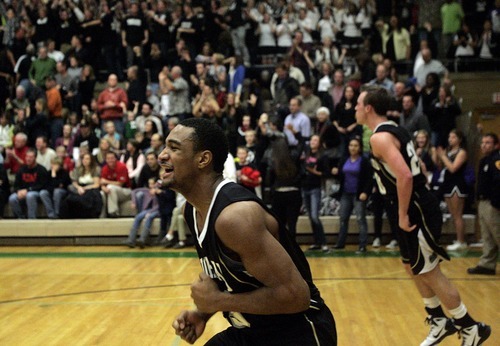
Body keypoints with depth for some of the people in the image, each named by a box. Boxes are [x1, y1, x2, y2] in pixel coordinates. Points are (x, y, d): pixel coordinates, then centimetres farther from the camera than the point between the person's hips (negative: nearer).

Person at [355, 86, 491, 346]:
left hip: (415, 212, -10)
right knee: (414, 268, 20)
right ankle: (439, 322, 30)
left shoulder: (379, 137, -18)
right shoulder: (393, 130, 13)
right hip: (418, 207, 10)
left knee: (430, 273, 0)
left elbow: (404, 176, -29)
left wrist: (402, 214, -21)